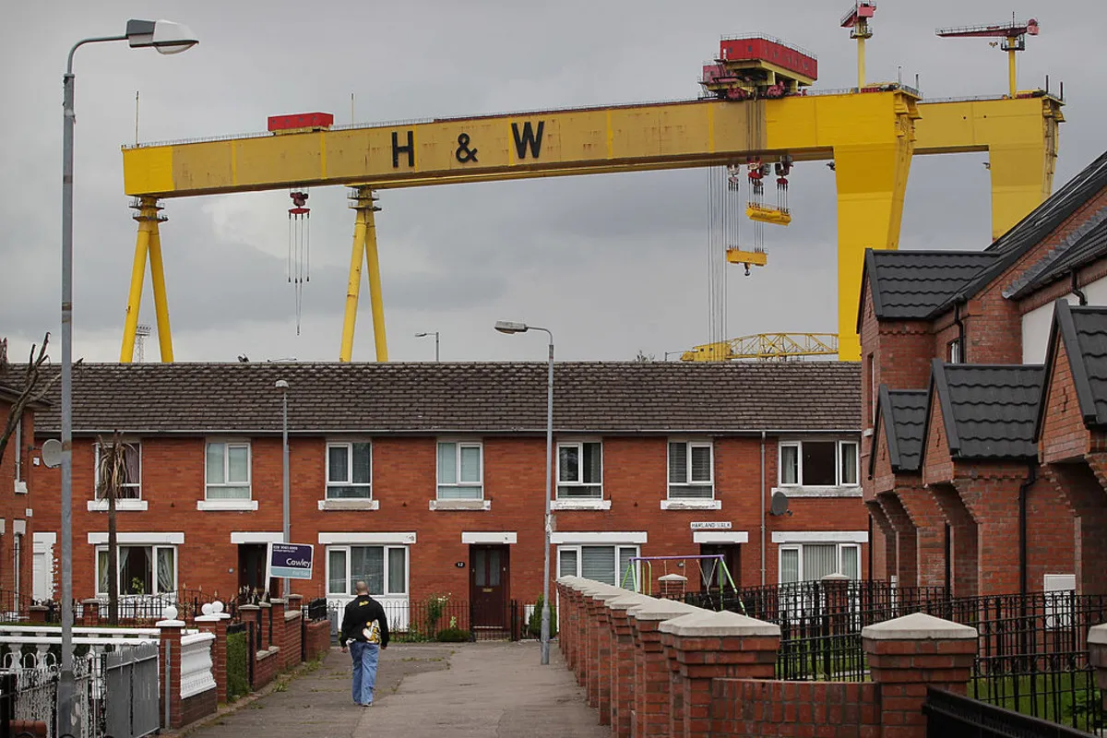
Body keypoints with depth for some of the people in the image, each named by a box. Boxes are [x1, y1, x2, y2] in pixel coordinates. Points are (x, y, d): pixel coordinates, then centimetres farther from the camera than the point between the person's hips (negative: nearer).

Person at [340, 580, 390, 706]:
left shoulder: (350, 606, 1)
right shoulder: (376, 605, 1)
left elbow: (345, 626, 0)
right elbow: (384, 625, 7)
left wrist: (343, 643, 3)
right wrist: (384, 642, 17)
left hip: (355, 642, 2)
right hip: (371, 642, -2)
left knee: (357, 668, 14)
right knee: (369, 668, -4)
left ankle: (358, 698, 19)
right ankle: (366, 699, -12)